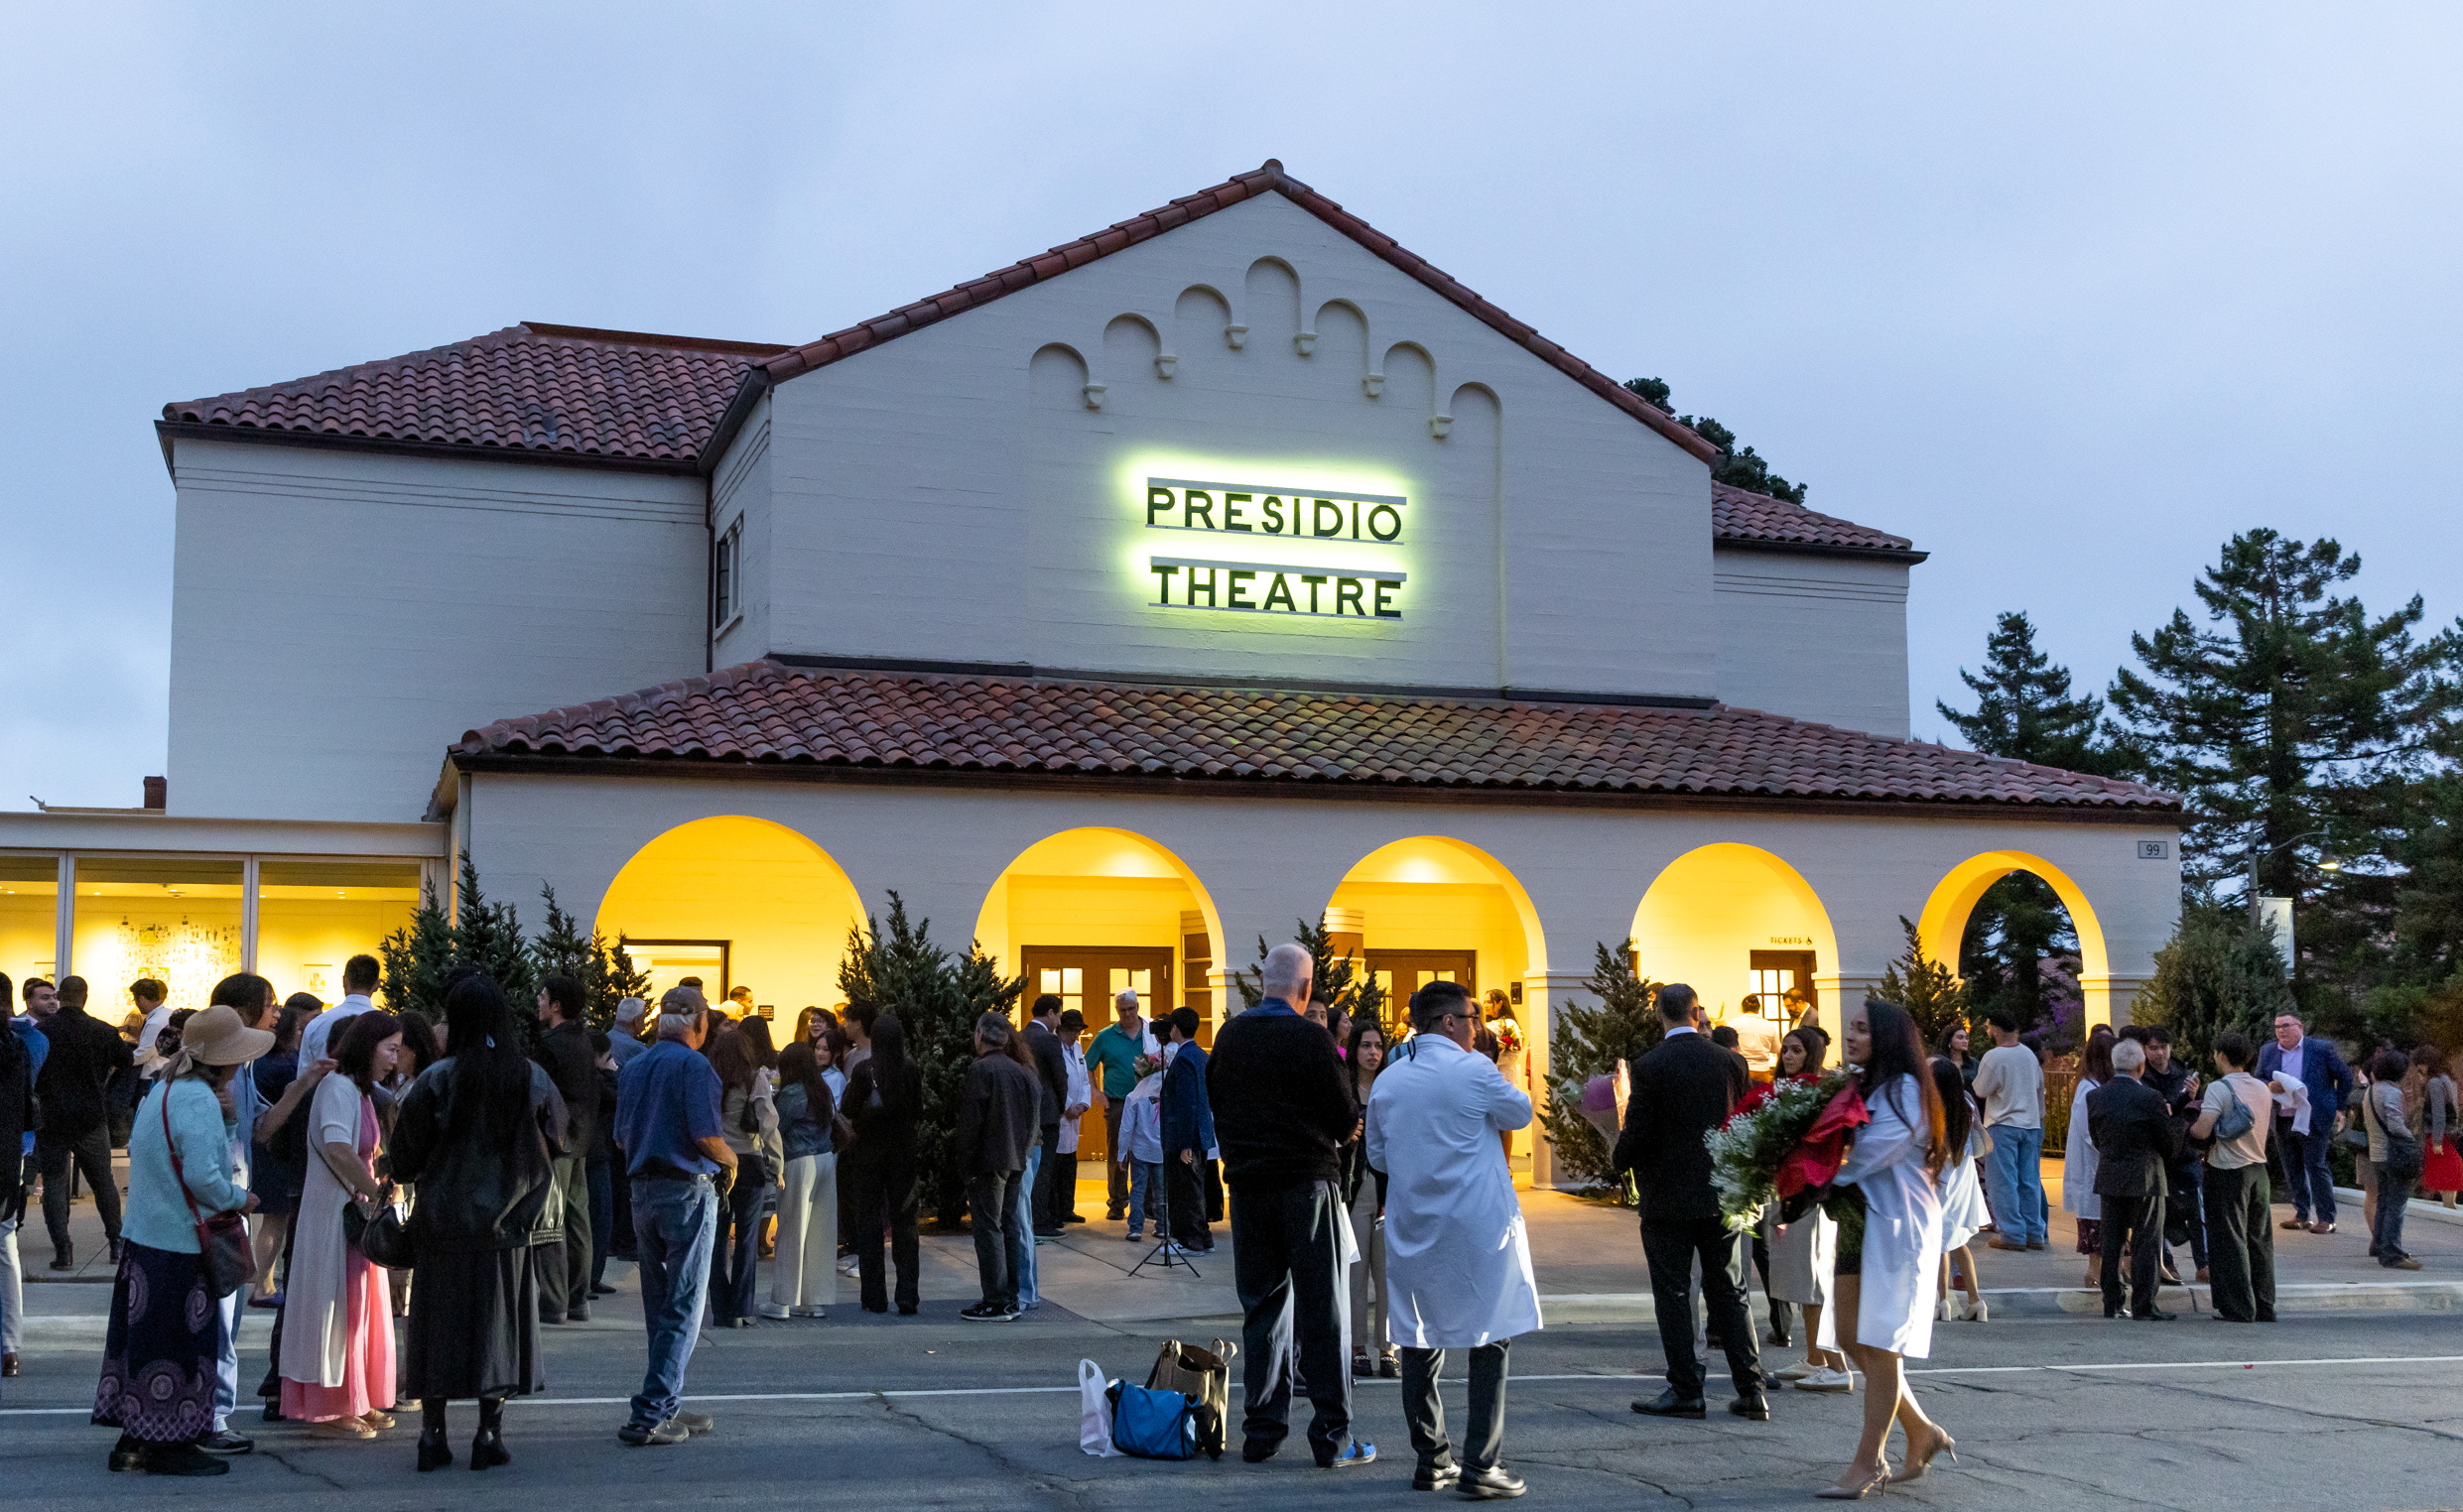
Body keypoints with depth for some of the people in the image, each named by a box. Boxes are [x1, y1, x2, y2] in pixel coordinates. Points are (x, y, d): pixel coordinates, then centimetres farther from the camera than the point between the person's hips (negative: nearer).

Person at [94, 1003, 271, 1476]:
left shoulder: (163, 1090, 11)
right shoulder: (199, 1100, -18)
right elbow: (201, 1175, -24)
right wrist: (237, 1199, -8)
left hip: (145, 1236, 9)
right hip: (180, 1242, -9)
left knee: (145, 1339, 14)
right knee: (179, 1344, 0)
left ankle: (135, 1440, 20)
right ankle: (169, 1446, 7)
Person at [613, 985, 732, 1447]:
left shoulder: (633, 1067, 12)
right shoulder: (693, 1065, -11)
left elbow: (621, 1139, 15)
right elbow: (707, 1137, -18)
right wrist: (730, 1159, 0)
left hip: (642, 1191, 7)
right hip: (688, 1189, -7)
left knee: (658, 1306, 14)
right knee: (683, 1308, -3)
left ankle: (667, 1407, 19)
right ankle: (649, 1415, -7)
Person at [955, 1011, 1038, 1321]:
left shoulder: (981, 1070, -12)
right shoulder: (1021, 1071, 11)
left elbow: (971, 1121, -14)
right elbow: (1032, 1118, 13)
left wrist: (965, 1163, -10)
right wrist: (1022, 1151, 17)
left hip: (988, 1162, -8)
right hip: (1015, 1161, 8)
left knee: (988, 1230, -5)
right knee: (1008, 1228, 13)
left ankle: (996, 1303, -6)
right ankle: (1010, 1298, 16)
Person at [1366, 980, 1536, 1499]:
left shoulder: (1387, 1080, 4)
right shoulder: (1474, 1069, -12)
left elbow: (1377, 1154, 14)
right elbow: (1520, 1114, 4)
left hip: (1411, 1226, 5)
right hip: (1478, 1226, -5)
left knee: (1420, 1342, 11)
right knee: (1491, 1339, 1)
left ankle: (1430, 1461, 17)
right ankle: (1480, 1467, -3)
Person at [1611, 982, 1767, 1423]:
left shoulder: (1650, 1066, -12)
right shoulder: (1731, 1061, 0)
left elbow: (1637, 1133, -13)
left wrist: (1619, 1161, 8)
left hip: (1667, 1198, -4)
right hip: (1722, 1197, 4)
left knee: (1674, 1293, 4)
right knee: (1729, 1292, 12)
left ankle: (1685, 1391, 5)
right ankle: (1751, 1390, 11)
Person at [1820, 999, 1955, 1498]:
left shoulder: (1904, 1090, -11)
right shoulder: (1859, 1087, 15)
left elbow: (1871, 1152, -21)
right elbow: (1846, 1153, 12)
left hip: (1895, 1227, -9)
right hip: (1857, 1222, 9)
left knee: (1879, 1344, -4)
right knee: (1850, 1335, 9)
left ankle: (1868, 1463, 3)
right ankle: (1922, 1434, 23)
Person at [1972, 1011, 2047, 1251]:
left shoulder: (1993, 1056, -15)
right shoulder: (2028, 1053, 6)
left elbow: (1981, 1091, -9)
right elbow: (2039, 1084, 17)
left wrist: (1978, 1076, 9)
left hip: (2002, 1125, -6)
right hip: (2031, 1123, 6)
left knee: (2004, 1182, -1)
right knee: (2030, 1181, 9)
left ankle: (2012, 1234, -3)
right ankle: (2035, 1234, 11)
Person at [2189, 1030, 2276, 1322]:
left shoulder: (2219, 1088, -14)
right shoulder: (2263, 1089, 8)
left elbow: (2203, 1130, -24)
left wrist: (2187, 1127, -1)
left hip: (2228, 1171, -7)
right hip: (2258, 1167, 7)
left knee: (2230, 1241, 0)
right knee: (2259, 1240, 12)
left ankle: (2239, 1309, 0)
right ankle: (2264, 1307, 16)